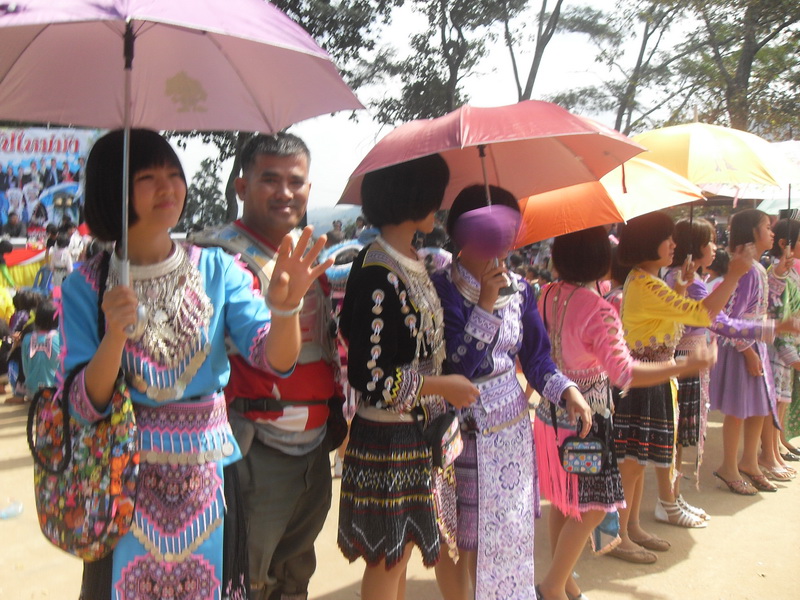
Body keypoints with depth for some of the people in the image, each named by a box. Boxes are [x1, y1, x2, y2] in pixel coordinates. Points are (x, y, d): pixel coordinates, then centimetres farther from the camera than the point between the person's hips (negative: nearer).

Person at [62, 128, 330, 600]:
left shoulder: (216, 269, 0)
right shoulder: (86, 286, -3)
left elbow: (274, 357, -12)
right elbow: (83, 407, -8)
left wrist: (285, 307, -32)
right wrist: (114, 335, -25)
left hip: (208, 476, 1)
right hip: (125, 478, -1)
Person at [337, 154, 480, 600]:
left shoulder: (413, 264, 6)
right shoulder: (378, 275, -23)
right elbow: (372, 379, -24)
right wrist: (446, 386, -14)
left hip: (419, 435, 9)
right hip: (390, 440, -9)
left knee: (400, 552, 21)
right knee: (388, 559, 9)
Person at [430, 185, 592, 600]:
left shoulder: (519, 289, 3)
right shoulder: (443, 288, -12)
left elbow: (535, 358, 5)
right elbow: (458, 364, -20)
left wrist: (567, 391, -11)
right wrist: (486, 302, -23)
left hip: (512, 425, 5)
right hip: (465, 430, -4)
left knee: (513, 531, 13)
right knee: (468, 538, 6)